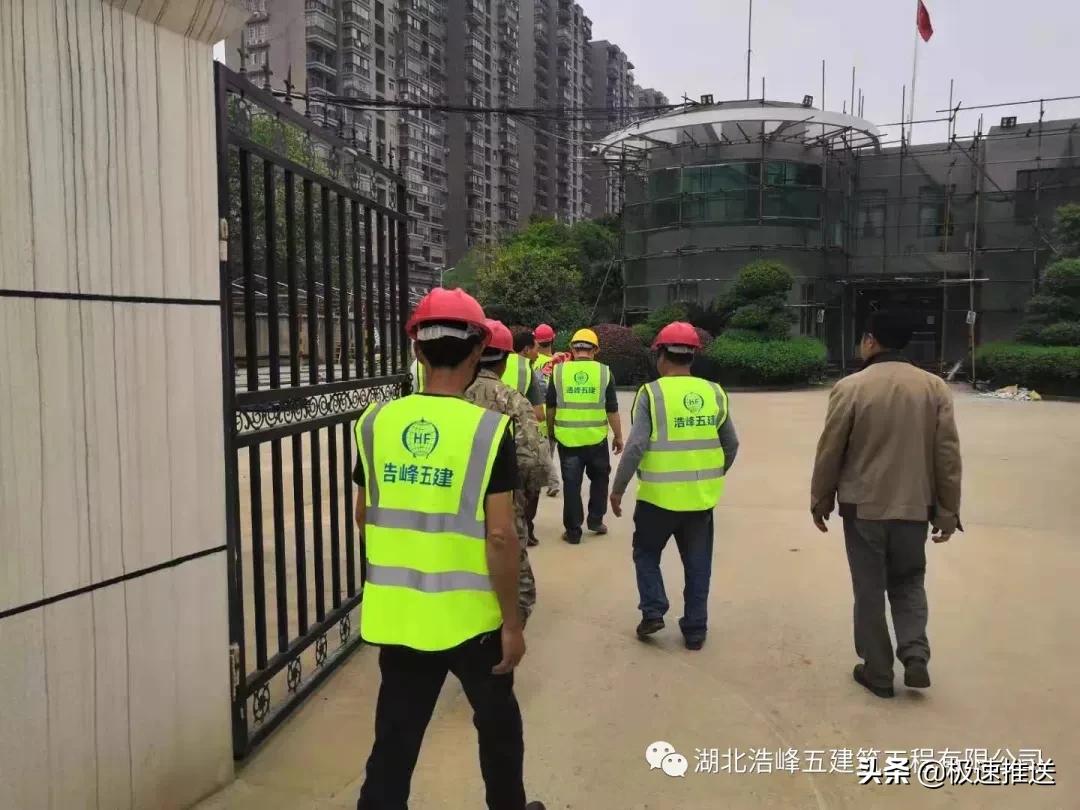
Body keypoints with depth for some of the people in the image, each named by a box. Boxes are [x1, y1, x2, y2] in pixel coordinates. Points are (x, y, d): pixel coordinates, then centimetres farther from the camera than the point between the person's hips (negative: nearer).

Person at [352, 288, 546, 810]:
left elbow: (364, 519, 7)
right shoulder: (488, 430, -16)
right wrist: (512, 622, -6)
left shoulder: (375, 422, -4)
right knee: (497, 724, 22)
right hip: (470, 615, -3)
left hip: (396, 614, 3)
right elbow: (499, 538, -16)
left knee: (394, 740, 16)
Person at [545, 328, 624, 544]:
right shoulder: (604, 372, -3)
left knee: (571, 484, 8)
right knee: (599, 479, 21)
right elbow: (612, 410, 0)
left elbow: (550, 407, 6)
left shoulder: (558, 371, -1)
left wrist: (550, 431, 20)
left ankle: (573, 531, 13)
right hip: (597, 439, 0)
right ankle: (595, 521, 25)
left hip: (567, 439, 0)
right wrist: (618, 436, 11)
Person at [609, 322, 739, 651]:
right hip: (702, 496, 4)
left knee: (646, 553, 19)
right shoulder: (714, 393, 1)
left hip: (659, 495, -3)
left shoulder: (651, 393, -11)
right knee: (697, 563, 15)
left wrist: (618, 488, -6)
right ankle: (695, 630, 21)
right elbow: (731, 445, 8)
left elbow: (636, 446, -16)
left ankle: (653, 612, 12)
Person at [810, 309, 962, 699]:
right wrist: (948, 510, 8)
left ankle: (877, 672, 18)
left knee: (869, 591, 9)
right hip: (914, 506, 3)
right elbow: (948, 454, -1)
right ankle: (915, 656, 9)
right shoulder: (934, 387, -2)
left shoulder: (850, 388, -11)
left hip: (863, 507, -3)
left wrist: (820, 500, 6)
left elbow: (829, 452, -7)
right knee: (908, 582, 21)